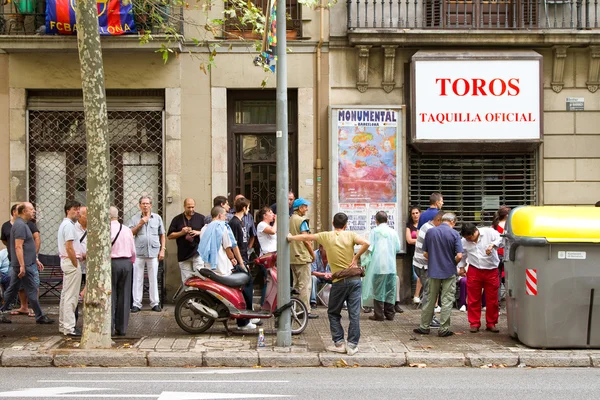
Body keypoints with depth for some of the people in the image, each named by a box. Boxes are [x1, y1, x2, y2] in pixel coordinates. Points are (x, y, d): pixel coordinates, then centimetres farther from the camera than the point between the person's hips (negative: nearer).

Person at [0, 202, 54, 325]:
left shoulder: (22, 224, 17)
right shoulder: (20, 225, -16)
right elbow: (18, 247, -22)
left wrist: (35, 260, 25)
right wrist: (22, 266, -25)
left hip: (22, 264, 10)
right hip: (24, 265, -10)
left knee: (12, 290, 13)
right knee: (32, 291, -4)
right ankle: (40, 317, 2)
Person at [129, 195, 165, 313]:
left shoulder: (157, 218, 10)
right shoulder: (135, 218, 8)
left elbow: (162, 235, 12)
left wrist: (162, 250, 4)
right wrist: (140, 224, -10)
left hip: (153, 252, 0)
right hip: (138, 252, 0)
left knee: (153, 279, 3)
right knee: (137, 279, 1)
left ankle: (155, 303, 9)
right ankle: (136, 304, 6)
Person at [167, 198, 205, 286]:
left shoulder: (201, 218, 9)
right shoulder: (177, 219, 11)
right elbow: (169, 236, 8)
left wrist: (199, 232, -9)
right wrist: (181, 233, -7)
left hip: (197, 252, -2)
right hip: (183, 255, 2)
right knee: (186, 279, 3)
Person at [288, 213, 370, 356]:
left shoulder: (326, 236, 3)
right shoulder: (350, 234, 2)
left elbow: (305, 237, 15)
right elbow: (366, 243, -15)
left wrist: (290, 238, 31)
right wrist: (356, 257, -4)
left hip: (339, 282, -1)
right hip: (354, 279, 1)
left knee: (333, 313, 15)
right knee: (354, 314, 4)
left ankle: (339, 343, 11)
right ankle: (352, 345, 3)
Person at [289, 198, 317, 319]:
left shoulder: (289, 220, 11)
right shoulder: (302, 221, -14)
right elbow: (306, 240, -18)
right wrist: (313, 254, -7)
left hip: (292, 257, 9)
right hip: (302, 256, -9)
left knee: (296, 284, 15)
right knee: (305, 285, -5)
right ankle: (306, 311, -5)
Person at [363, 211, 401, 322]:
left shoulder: (374, 231, -5)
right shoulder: (393, 232, 4)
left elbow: (369, 248, -9)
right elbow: (398, 248, 5)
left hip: (378, 265, -3)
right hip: (391, 265, 3)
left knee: (378, 290, 3)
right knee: (390, 290, 10)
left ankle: (379, 314, 4)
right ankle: (389, 314, 14)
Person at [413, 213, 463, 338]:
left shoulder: (430, 232, 1)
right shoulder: (454, 234, -9)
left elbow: (425, 253, 3)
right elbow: (459, 256, -13)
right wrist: (454, 263, 6)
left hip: (433, 271, 3)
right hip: (449, 271, -3)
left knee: (430, 299, 12)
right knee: (447, 301, 4)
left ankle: (424, 326, 17)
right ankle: (444, 329, 6)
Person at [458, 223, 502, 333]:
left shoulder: (489, 232, -9)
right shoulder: (464, 241, 2)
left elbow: (501, 239, -15)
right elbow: (462, 254, 17)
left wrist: (492, 245, -28)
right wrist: (461, 267, 16)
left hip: (491, 271, -2)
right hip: (474, 271, 2)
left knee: (492, 299, 6)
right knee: (473, 299, 4)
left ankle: (491, 323, 18)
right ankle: (474, 323, 14)